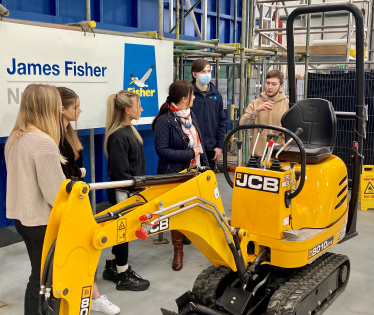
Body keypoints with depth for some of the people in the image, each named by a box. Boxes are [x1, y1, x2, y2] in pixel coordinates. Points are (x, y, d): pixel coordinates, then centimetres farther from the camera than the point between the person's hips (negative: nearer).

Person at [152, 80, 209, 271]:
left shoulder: (190, 115, 8)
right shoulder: (164, 120, -16)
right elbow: (161, 150, -21)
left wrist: (206, 166, 9)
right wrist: (189, 154, -21)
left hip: (195, 172, 6)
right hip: (176, 175, -6)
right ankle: (178, 251, 22)